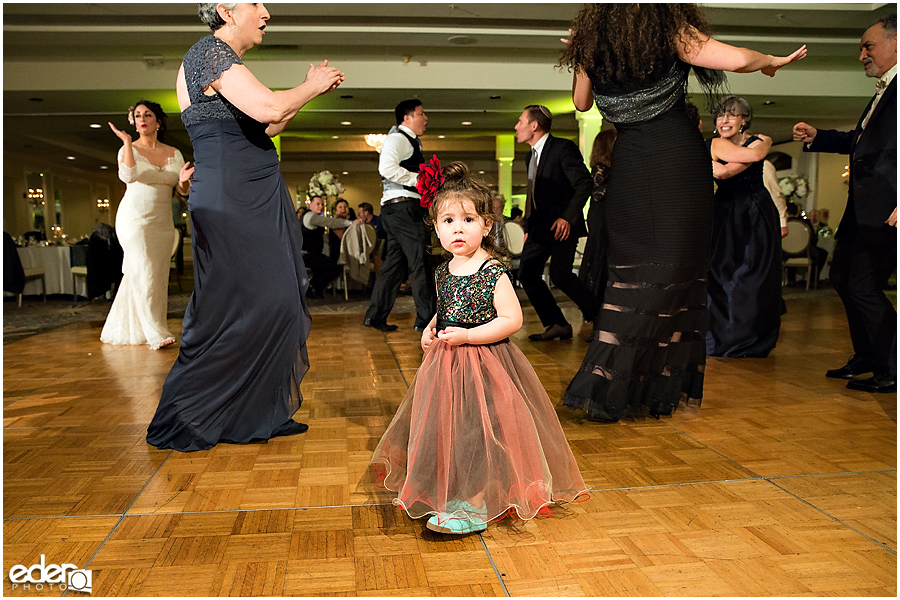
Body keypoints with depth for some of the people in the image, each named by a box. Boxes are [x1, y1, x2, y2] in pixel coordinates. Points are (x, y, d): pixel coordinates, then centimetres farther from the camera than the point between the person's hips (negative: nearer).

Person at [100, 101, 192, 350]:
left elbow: (183, 190, 6)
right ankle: (156, 333, -11)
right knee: (144, 274, -12)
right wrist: (127, 141, -17)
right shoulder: (129, 149, 1)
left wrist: (183, 179, -17)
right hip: (134, 218, -4)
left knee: (158, 276, 5)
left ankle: (120, 330, 19)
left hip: (162, 221, 5)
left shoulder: (174, 153, 10)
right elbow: (128, 175, -19)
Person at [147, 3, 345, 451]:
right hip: (231, 202, -10)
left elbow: (262, 129, 22)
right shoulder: (210, 53, -9)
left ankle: (258, 415, 18)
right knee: (237, 309, -6)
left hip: (255, 201, 10)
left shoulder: (225, 60, 22)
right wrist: (312, 86, -5)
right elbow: (267, 108, -24)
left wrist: (311, 88, 17)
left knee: (272, 304, 8)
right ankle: (182, 422, 9)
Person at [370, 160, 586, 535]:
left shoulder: (493, 273, -16)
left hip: (482, 365, -7)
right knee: (446, 429, 16)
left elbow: (512, 320, -20)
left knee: (477, 431, -7)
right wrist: (431, 329, 3)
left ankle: (476, 506, 4)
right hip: (445, 364, 7)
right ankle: (444, 493, 37)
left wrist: (466, 336, -24)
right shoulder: (444, 272, 6)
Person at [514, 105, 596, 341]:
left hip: (562, 224, -8)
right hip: (541, 225, 8)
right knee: (527, 273, 0)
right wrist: (528, 227, 16)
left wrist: (567, 217, -22)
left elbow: (584, 183, -15)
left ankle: (597, 317, 2)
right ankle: (556, 325, 7)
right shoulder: (532, 155, 16)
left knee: (559, 274, -19)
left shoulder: (563, 148, -10)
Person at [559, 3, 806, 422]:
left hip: (629, 163, 4)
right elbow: (737, 60, -14)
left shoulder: (590, 40, 5)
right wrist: (772, 62, 7)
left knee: (633, 269, 10)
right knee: (675, 268, 4)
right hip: (677, 158, -3)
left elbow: (581, 103, 17)